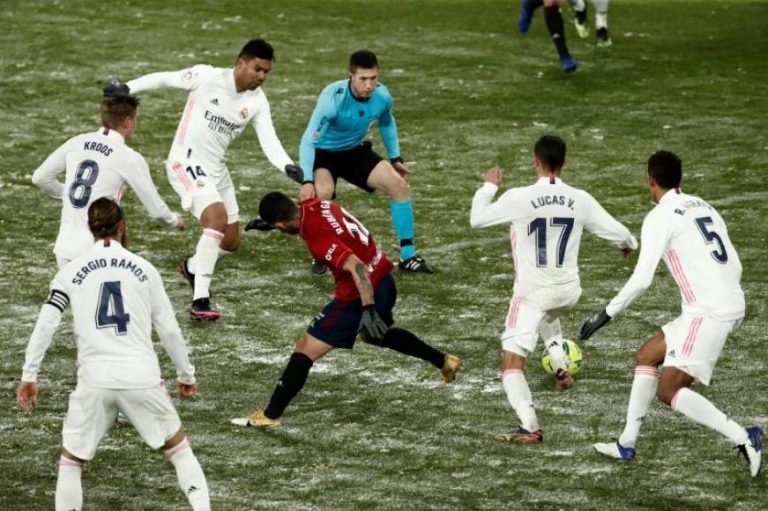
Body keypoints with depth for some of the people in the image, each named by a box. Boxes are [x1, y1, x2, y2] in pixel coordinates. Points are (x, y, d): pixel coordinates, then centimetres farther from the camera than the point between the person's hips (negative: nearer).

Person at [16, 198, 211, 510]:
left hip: (95, 382, 0)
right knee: (178, 447, 18)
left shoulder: (72, 271, 6)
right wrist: (186, 375, 21)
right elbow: (169, 330, 9)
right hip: (143, 378, 0)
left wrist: (29, 376, 2)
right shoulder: (143, 269, 7)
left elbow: (45, 324, -2)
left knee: (71, 460, 15)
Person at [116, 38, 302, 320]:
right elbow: (164, 79, -6)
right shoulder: (207, 77, -15)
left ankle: (192, 267, 43)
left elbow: (269, 141, -8)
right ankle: (200, 300, -28)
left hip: (216, 169, 7)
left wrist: (288, 166, -26)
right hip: (187, 163, -7)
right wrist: (126, 88, -13)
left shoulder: (257, 101, -1)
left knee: (231, 241, 11)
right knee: (218, 217, -28)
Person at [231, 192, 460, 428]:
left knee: (305, 350, -4)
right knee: (376, 334, 38)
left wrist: (368, 310, -37)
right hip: (384, 282, 9)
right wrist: (266, 221, 32)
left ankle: (270, 415, -1)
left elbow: (356, 267, -33)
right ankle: (444, 361, 46)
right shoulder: (314, 205, -2)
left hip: (360, 294, -9)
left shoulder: (318, 237, -27)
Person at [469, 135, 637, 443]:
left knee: (512, 363, -3)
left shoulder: (519, 198, -16)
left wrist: (489, 186, 13)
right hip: (568, 291, 4)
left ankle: (529, 426, -20)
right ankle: (560, 366, 30)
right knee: (547, 313, 41)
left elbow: (477, 219, -5)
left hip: (531, 293, -4)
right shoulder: (580, 200, -6)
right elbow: (616, 232, 3)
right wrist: (628, 244, 28)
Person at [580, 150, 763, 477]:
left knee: (669, 391, -7)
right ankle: (627, 444, 21)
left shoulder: (659, 218, -8)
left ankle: (743, 438, -13)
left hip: (707, 312, -9)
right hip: (731, 304, 9)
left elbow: (641, 279, -15)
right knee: (647, 355, 18)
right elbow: (735, 266, 15)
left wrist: (606, 314, -6)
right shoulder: (704, 208, 15)